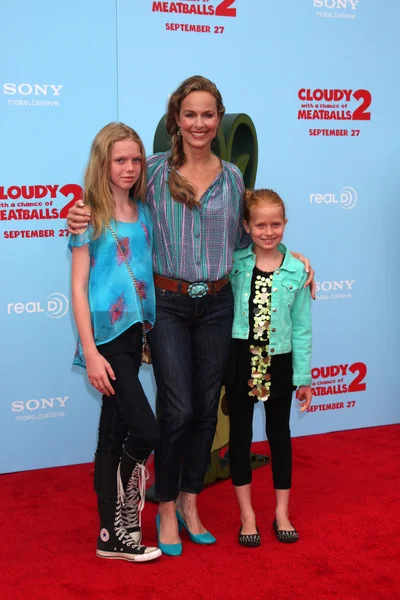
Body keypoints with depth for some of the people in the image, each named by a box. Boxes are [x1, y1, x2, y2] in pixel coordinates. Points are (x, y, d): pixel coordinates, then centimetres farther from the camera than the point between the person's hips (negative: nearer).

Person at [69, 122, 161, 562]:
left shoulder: (143, 212, 9)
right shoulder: (89, 216, -7)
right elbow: (78, 287, -10)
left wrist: (151, 329, 7)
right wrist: (90, 352, -15)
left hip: (134, 332, 6)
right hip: (105, 336, -6)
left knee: (114, 434, 11)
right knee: (145, 431, -10)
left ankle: (111, 534, 21)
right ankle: (123, 523, 11)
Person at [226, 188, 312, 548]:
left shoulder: (297, 271, -4)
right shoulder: (234, 263, -4)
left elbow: (301, 327, 0)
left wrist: (303, 377, 0)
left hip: (279, 361, 0)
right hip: (241, 359, 0)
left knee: (279, 434, 12)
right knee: (240, 434, 7)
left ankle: (282, 513, 26)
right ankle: (247, 515, 21)